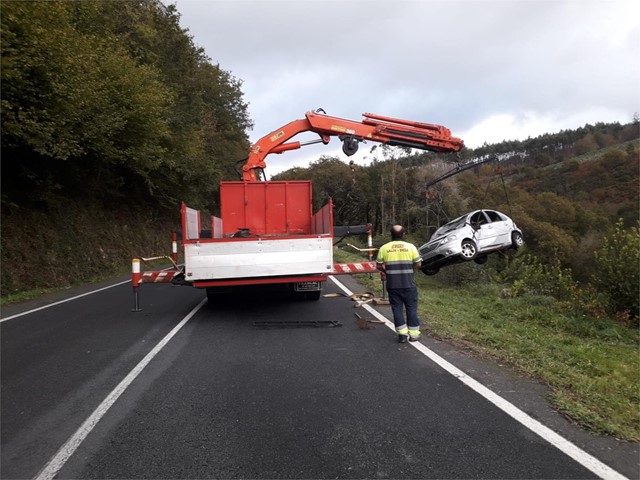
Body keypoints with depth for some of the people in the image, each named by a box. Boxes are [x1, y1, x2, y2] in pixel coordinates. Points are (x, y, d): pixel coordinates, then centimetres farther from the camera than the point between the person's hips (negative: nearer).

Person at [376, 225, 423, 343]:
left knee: (397, 309, 9)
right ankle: (413, 334, 18)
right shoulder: (411, 247, -5)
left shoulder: (384, 248, -3)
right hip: (408, 284, -1)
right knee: (411, 308, 12)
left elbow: (378, 265, 4)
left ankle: (402, 334, 11)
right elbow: (418, 264, 0)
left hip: (392, 285, 1)